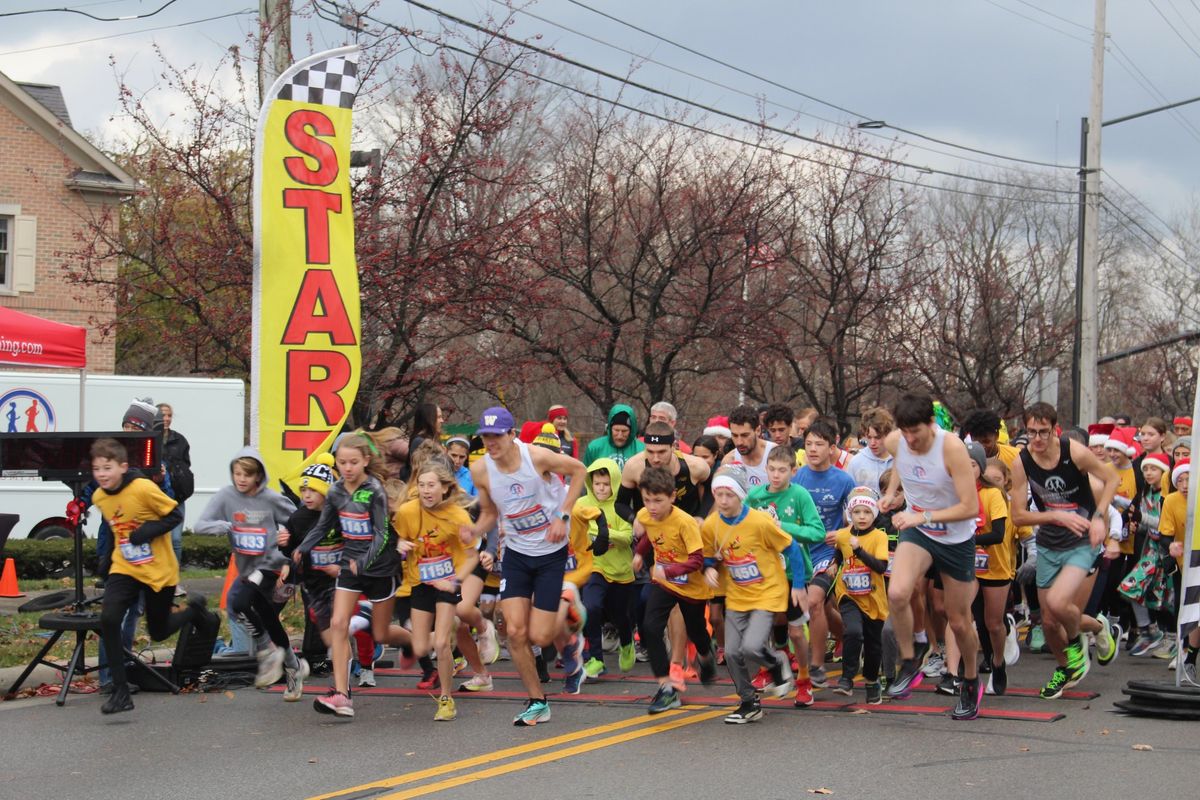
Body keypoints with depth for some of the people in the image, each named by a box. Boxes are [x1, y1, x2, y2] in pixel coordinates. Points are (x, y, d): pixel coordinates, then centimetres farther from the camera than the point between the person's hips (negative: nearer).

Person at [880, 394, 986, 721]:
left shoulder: (951, 447, -28)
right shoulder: (895, 442, -14)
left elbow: (970, 508, -27)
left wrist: (923, 516, -33)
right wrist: (891, 492, -4)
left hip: (956, 538, -3)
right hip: (916, 532, 3)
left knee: (959, 620, 9)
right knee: (897, 593, -28)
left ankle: (971, 683, 35)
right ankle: (909, 664, -7)